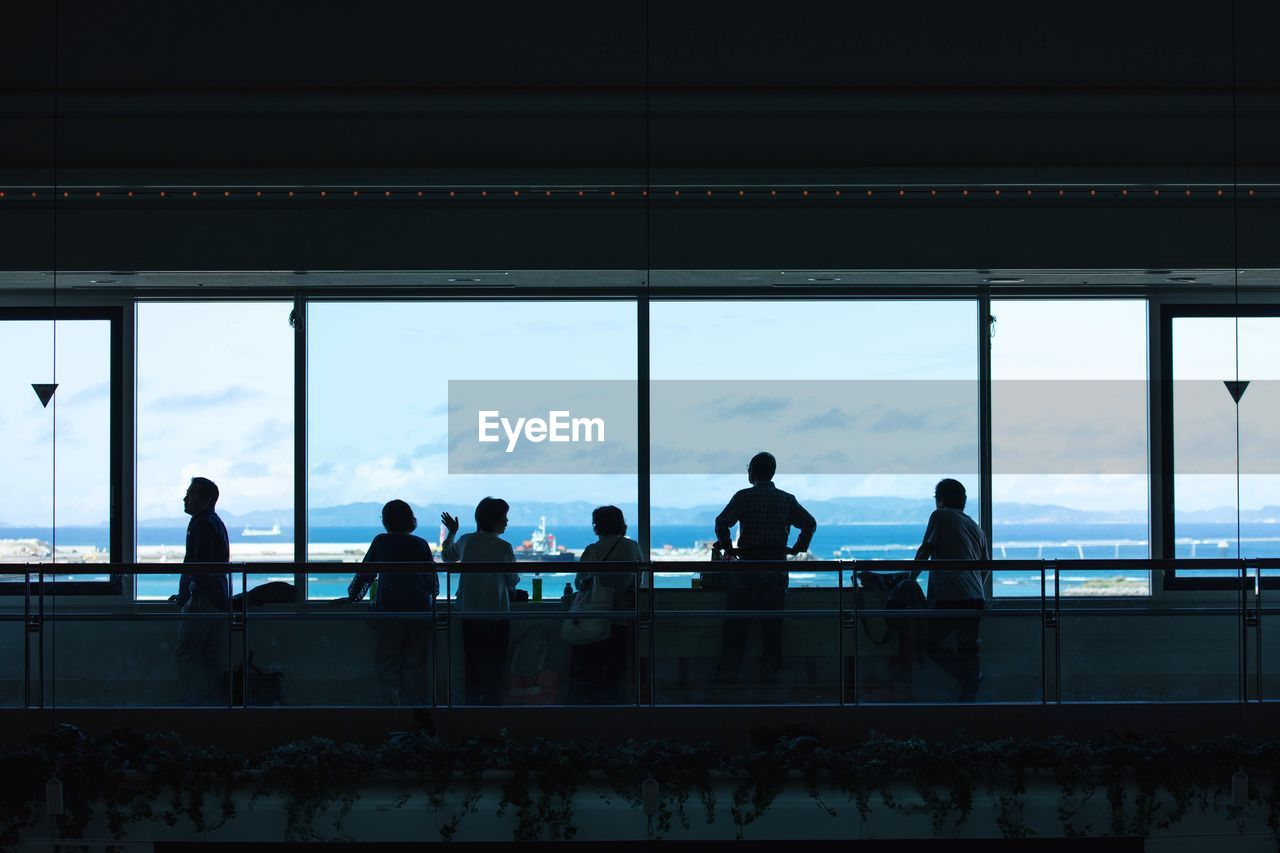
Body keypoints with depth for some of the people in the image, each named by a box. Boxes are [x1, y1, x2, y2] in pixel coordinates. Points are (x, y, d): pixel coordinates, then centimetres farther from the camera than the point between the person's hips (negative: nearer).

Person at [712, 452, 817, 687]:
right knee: (772, 618, 5)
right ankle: (770, 669, 4)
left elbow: (722, 522, -14)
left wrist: (727, 547, 0)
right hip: (777, 563, 2)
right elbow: (810, 523, 3)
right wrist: (798, 548, 11)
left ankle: (730, 667, 1)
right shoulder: (787, 500, 7)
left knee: (738, 617, 3)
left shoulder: (743, 497, -3)